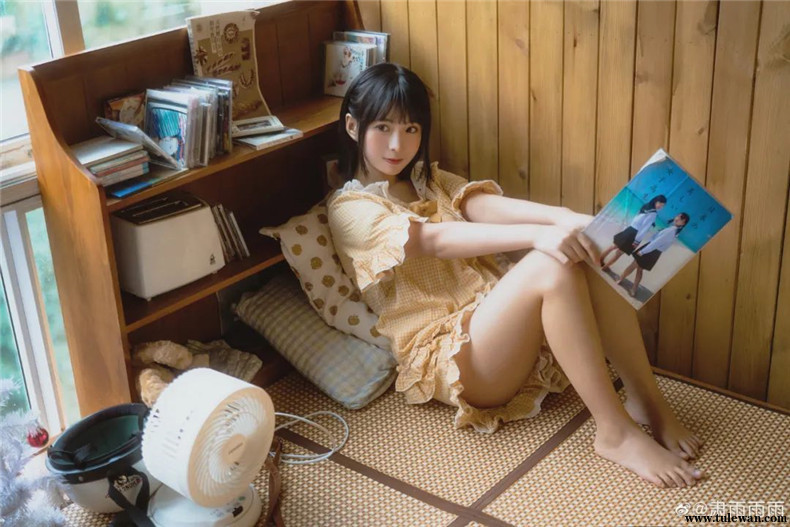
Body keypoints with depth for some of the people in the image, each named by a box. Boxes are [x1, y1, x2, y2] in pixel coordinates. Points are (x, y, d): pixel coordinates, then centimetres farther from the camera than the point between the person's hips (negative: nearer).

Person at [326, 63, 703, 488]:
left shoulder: (430, 181, 20)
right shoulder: (350, 209, -2)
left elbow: (487, 205, -1)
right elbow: (436, 240, -20)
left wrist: (564, 218, -22)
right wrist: (536, 235, -34)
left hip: (497, 318, 7)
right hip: (446, 356, -6)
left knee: (588, 250, -20)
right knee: (551, 264, -31)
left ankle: (646, 399, -15)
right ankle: (615, 433, -25)